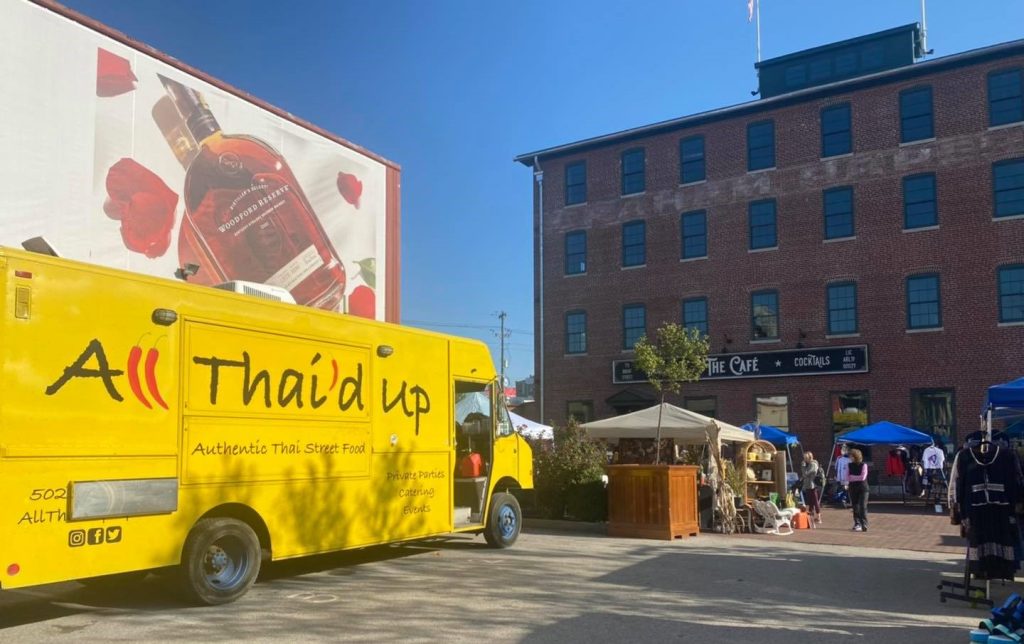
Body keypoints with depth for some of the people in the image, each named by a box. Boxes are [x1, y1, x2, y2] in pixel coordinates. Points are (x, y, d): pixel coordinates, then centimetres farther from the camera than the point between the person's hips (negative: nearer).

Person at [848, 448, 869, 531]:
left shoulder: (863, 465, -6)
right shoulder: (850, 465, 7)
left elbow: (863, 477, -15)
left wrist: (852, 477, -7)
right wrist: (857, 478, -10)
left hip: (862, 488, -5)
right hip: (853, 488, 5)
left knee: (862, 507, -9)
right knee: (855, 507, 8)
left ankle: (864, 525, -12)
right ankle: (857, 524, 17)